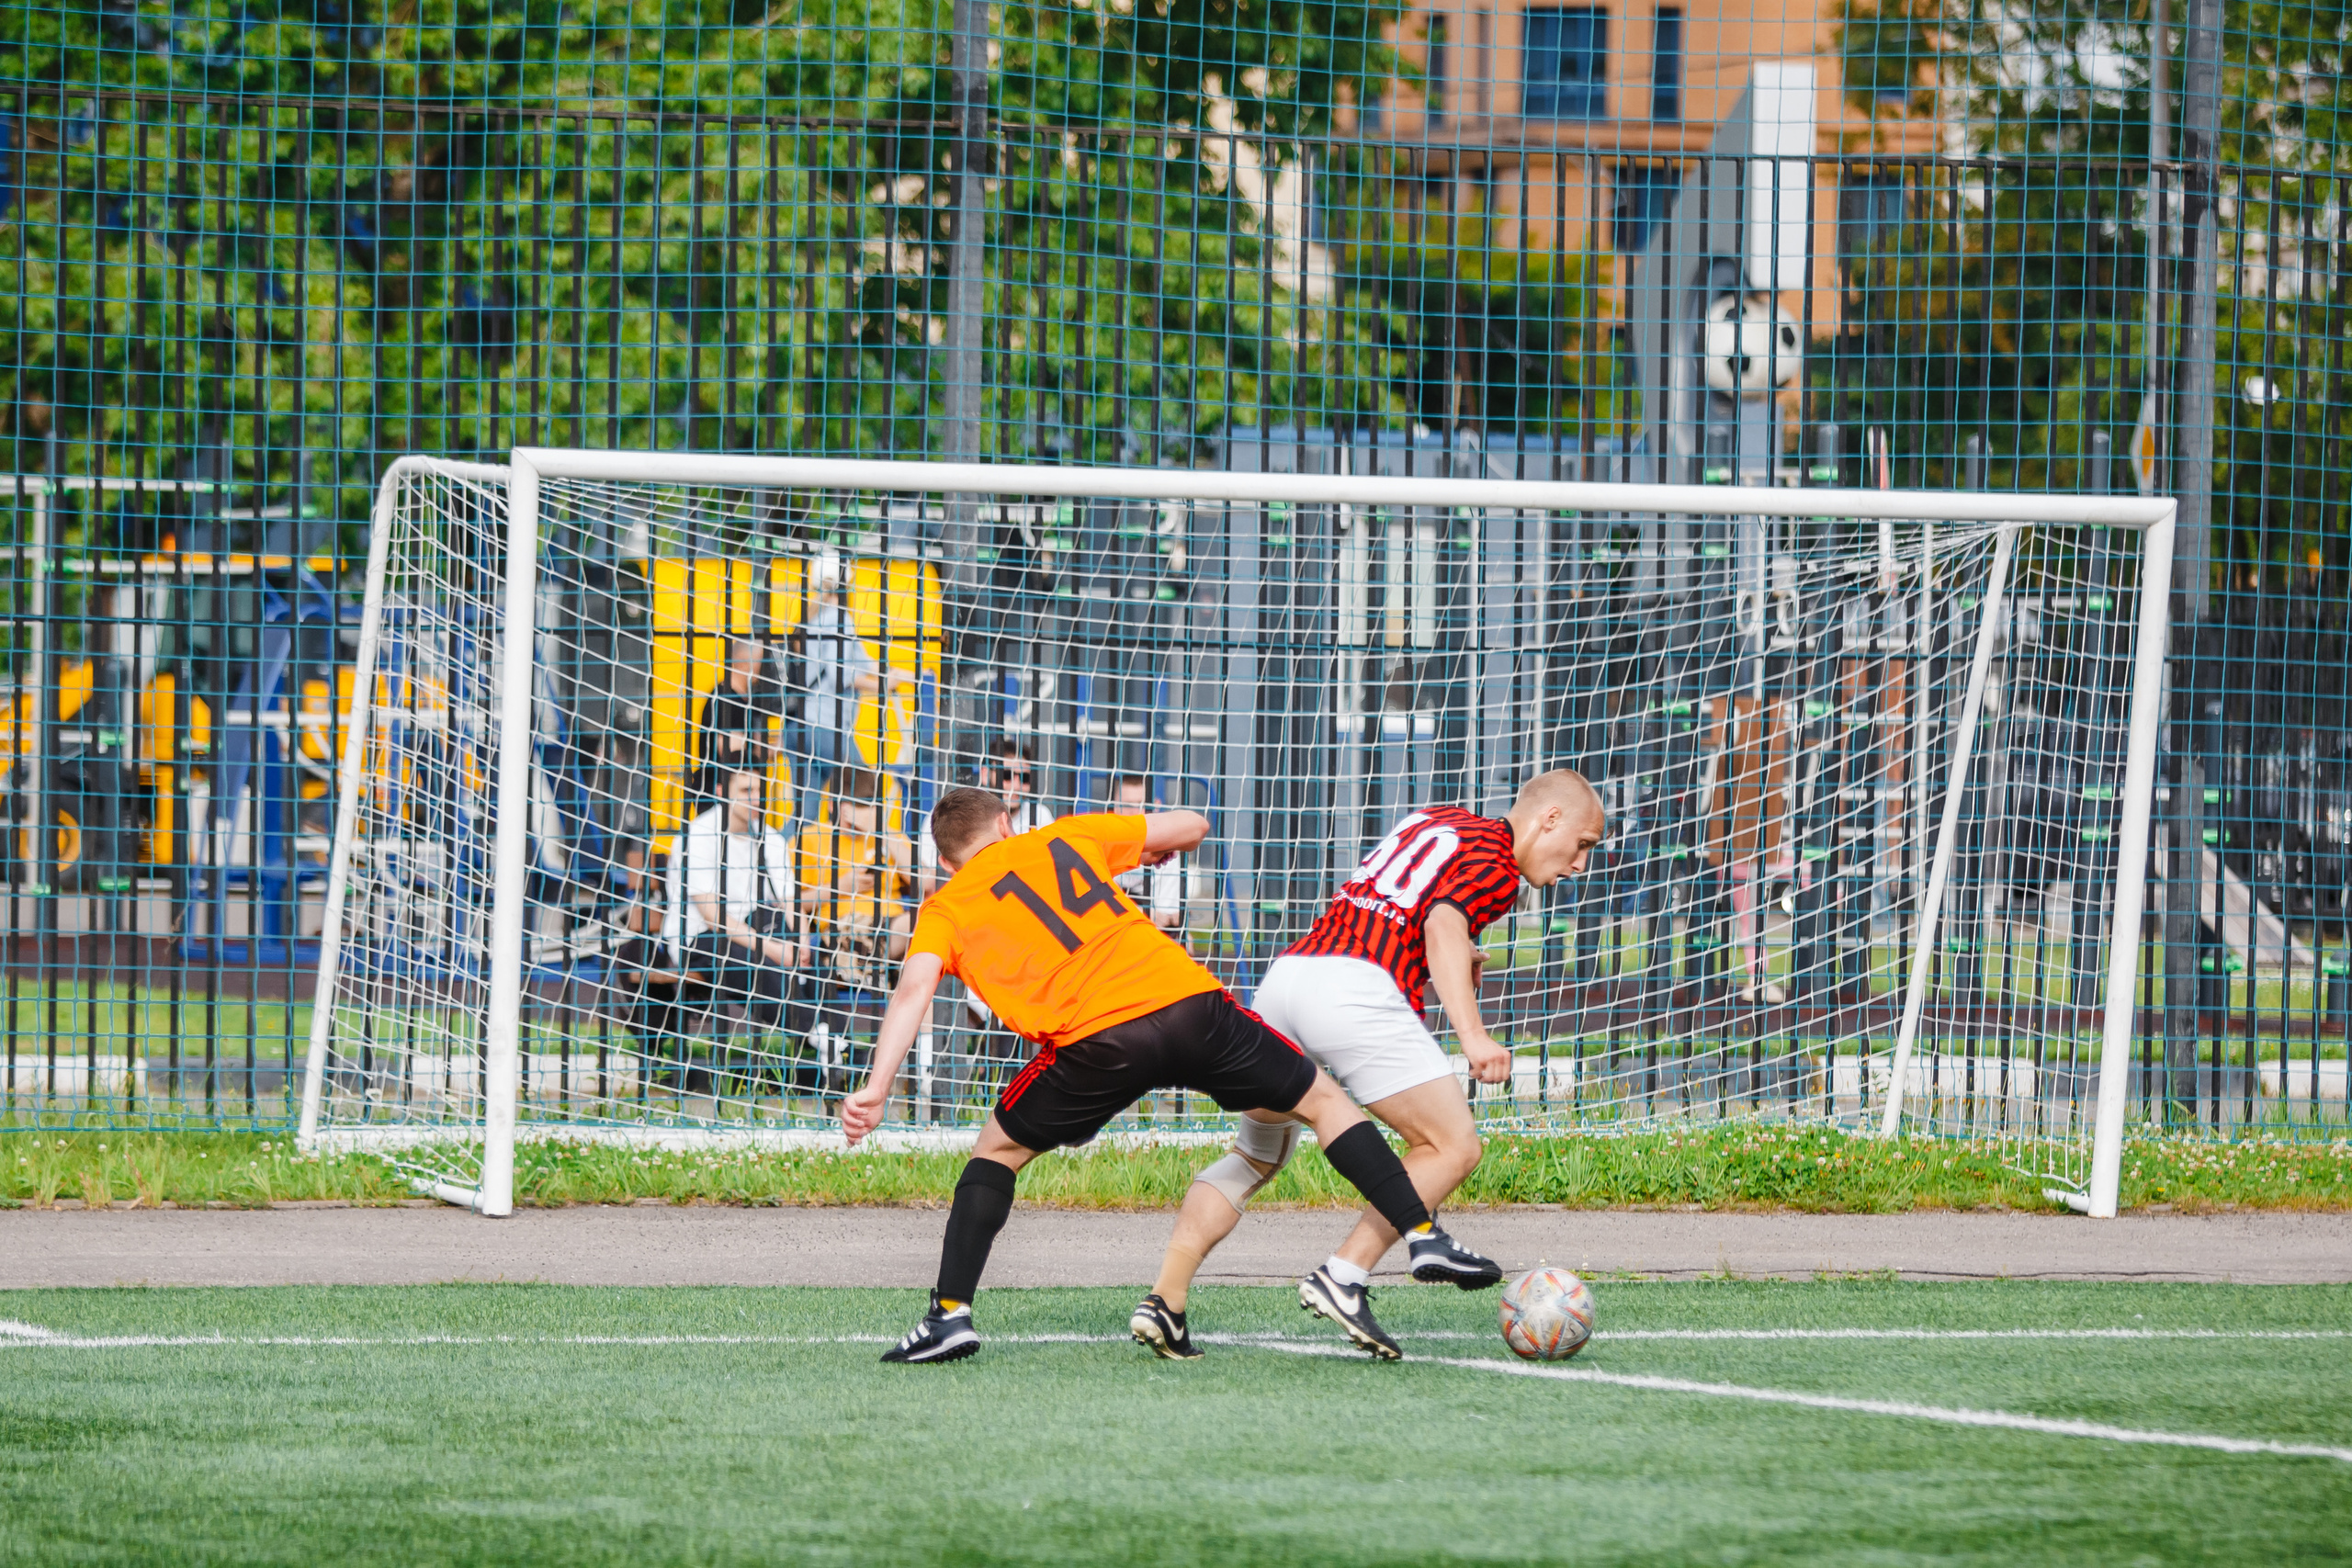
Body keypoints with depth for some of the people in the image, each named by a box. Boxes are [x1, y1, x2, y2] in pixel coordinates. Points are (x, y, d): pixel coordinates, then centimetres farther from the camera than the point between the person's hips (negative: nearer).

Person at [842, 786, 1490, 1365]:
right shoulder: (1066, 836, 24)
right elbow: (1192, 826, 29)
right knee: (1322, 1099, 21)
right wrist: (1151, 853, 51)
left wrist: (877, 1088, -8)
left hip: (1095, 1043, -2)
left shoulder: (945, 909, 17)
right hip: (1191, 1004, 2)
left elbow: (915, 987, -1)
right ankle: (1424, 1236, 13)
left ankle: (950, 1315, 9)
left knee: (999, 1149, 21)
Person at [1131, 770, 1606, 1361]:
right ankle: (1343, 1278, -12)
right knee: (1453, 1147, -1)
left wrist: (1454, 958, 27)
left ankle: (1164, 1298, 6)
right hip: (1354, 988, -8)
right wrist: (1472, 1035, -27)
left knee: (1255, 1157, 20)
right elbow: (1443, 925, -16)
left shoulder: (1435, 821, 29)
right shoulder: (1496, 862, 3)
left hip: (1286, 970, 8)